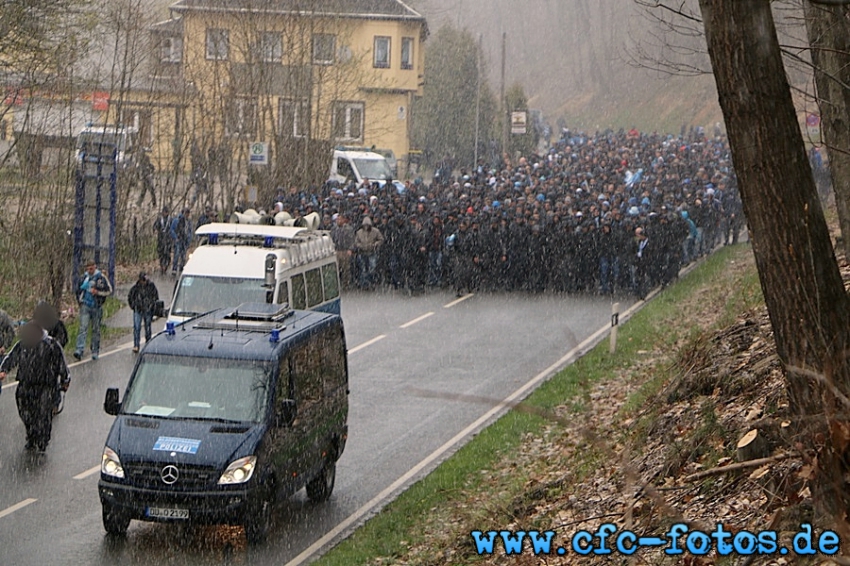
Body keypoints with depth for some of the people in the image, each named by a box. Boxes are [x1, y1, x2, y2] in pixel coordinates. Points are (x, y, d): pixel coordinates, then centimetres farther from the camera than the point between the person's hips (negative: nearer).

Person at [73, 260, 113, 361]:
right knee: (83, 328, -10)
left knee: (96, 329, 7)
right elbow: (80, 289, 24)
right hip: (85, 306, 2)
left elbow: (109, 291, -2)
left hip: (96, 307, -2)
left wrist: (98, 292, -15)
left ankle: (95, 351, 18)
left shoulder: (101, 278, -3)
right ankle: (79, 350, -20)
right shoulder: (84, 277, 10)